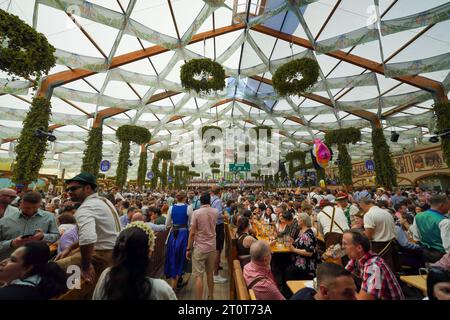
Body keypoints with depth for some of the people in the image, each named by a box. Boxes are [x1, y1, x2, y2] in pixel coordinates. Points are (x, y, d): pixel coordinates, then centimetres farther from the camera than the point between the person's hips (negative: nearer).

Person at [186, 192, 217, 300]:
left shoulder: (196, 212, -16)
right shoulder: (215, 212, -3)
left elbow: (192, 233, -15)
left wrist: (188, 249, -4)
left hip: (199, 248, -4)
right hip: (212, 247, 5)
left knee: (199, 276, 7)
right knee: (210, 274, 21)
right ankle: (210, 297, 37)